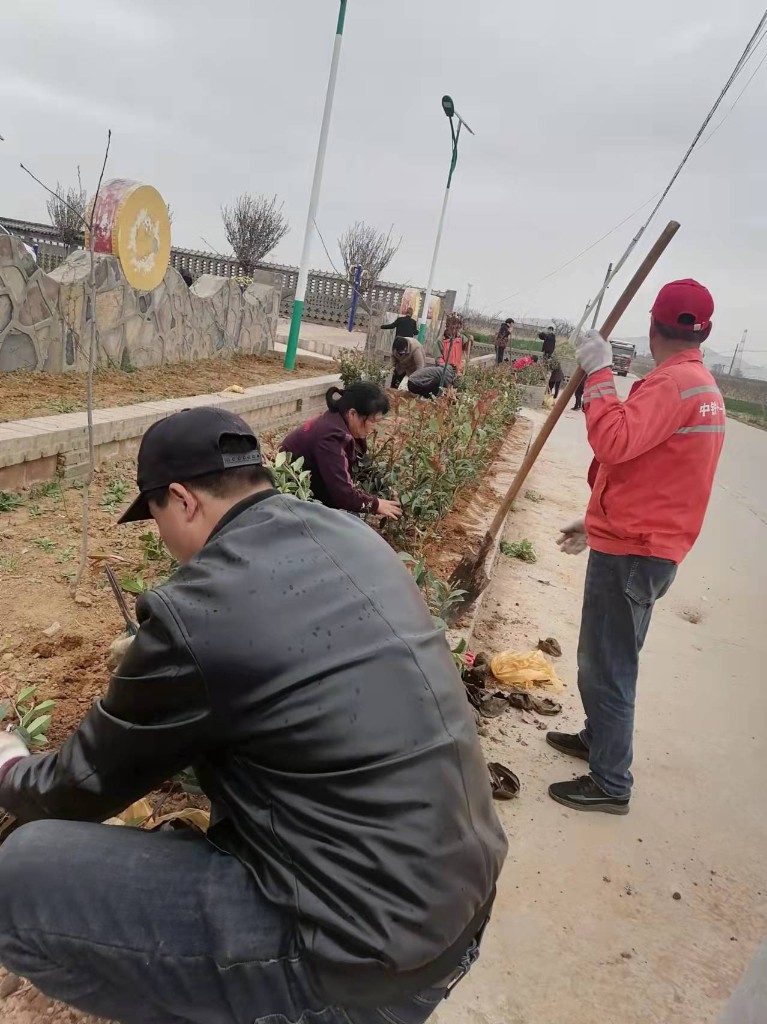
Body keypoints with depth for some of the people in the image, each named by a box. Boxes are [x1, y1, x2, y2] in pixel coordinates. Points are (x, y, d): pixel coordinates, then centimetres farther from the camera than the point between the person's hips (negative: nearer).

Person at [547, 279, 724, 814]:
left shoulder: (672, 383, -17)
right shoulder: (704, 387, 14)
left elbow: (614, 442, -31)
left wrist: (599, 373, -21)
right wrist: (598, 523, 21)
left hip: (631, 554, -10)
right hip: (649, 546, 10)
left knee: (608, 665, 0)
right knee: (608, 658, 23)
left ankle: (611, 784, 11)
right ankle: (598, 738, 40)